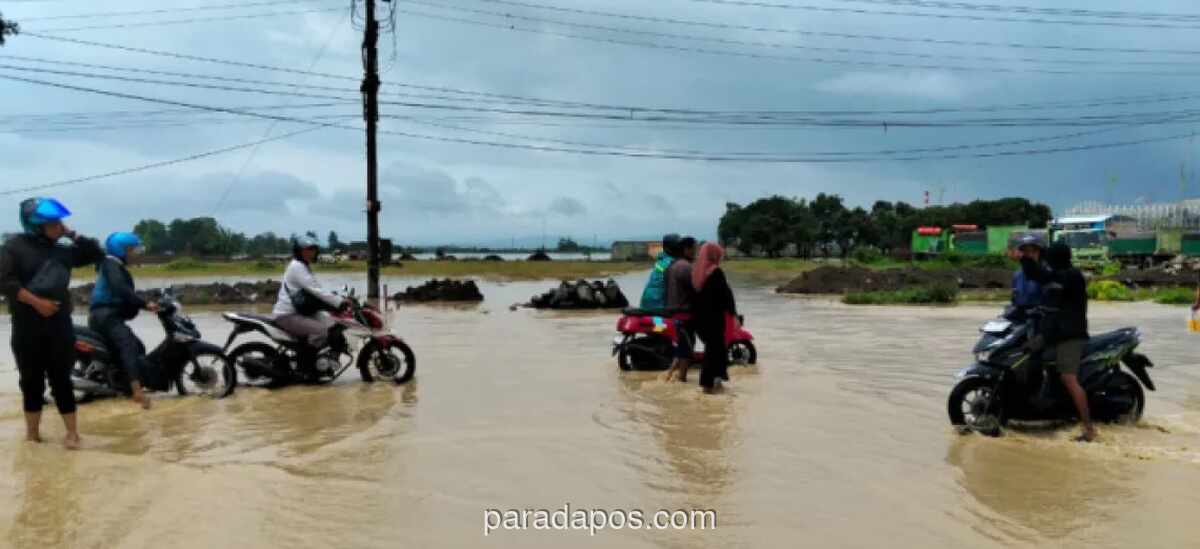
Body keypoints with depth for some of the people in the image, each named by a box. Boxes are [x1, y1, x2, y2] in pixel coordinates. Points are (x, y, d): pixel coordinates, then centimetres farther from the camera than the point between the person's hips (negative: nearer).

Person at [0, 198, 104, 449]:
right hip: (27, 327, -3)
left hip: (60, 325, 3)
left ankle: (72, 432, 6)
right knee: (32, 381, 6)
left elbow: (97, 254, 16)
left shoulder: (62, 250, 12)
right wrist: (36, 301, -19)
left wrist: (73, 235, 6)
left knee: (61, 380, 4)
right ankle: (32, 432, 17)